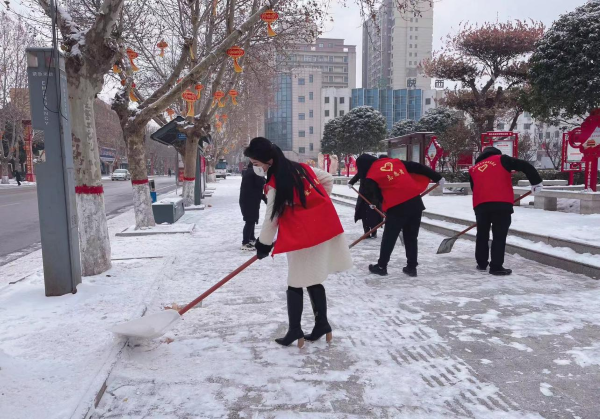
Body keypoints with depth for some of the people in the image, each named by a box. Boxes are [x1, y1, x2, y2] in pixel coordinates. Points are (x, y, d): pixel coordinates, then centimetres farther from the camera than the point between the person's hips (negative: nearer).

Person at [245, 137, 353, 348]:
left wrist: (263, 245, 5)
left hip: (303, 237, -8)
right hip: (324, 229, 8)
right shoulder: (302, 168, 6)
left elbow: (271, 219, -9)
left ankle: (295, 331, 15)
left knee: (295, 285, 6)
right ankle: (322, 324, 25)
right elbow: (328, 180, 16)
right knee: (314, 282, 17)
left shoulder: (275, 185, -15)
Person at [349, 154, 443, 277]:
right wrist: (437, 177, 20)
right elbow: (418, 167, 15)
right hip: (415, 201, 5)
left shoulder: (371, 176, 0)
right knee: (411, 237, 17)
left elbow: (374, 196, 2)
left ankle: (381, 266, 21)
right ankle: (412, 267, 21)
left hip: (397, 207, -5)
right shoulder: (394, 161, 15)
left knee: (389, 238, 11)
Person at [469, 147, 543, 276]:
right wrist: (536, 181, 12)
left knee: (482, 234, 19)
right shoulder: (501, 159, 14)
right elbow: (525, 166, 5)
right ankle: (496, 267, 2)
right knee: (499, 236, 3)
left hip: (480, 204, 4)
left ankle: (481, 264, 27)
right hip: (501, 203, -3)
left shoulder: (473, 169, 25)